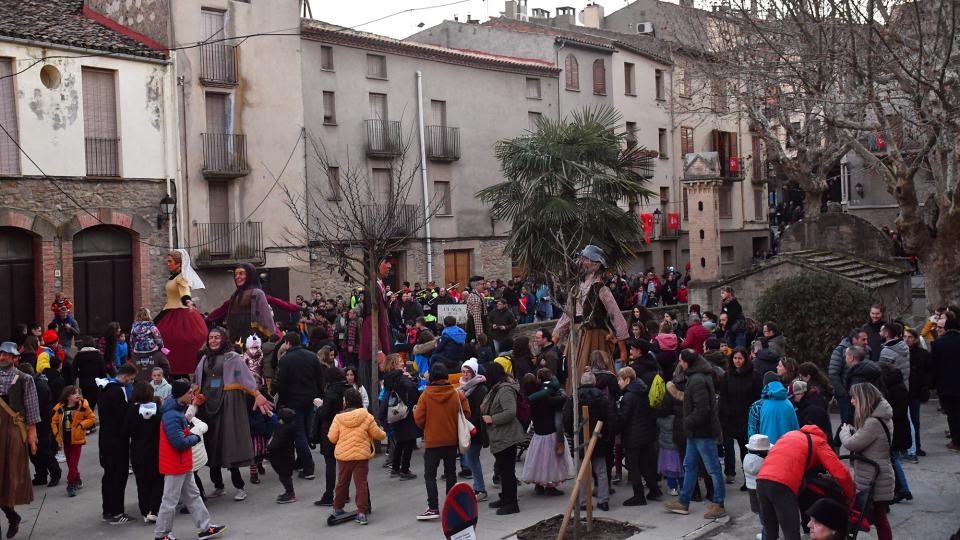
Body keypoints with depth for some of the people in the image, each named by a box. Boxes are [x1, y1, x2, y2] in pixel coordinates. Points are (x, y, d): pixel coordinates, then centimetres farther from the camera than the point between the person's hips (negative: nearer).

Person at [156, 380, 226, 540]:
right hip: (174, 464, -10)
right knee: (170, 501, 1)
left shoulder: (176, 410, 8)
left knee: (192, 496, 14)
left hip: (183, 464, 10)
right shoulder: (171, 416, -25)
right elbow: (180, 442, -27)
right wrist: (196, 437, -11)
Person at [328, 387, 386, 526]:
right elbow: (377, 434, 0)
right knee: (361, 483, 4)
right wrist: (383, 434, 22)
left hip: (343, 455, 1)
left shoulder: (338, 418, -7)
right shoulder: (367, 417, -7)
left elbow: (332, 438, -4)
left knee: (342, 482, 17)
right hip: (361, 455, -1)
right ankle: (362, 513, 0)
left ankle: (337, 509, 29)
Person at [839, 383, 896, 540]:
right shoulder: (881, 417, 7)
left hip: (874, 480, -10)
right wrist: (852, 430, -2)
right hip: (878, 478, 10)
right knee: (880, 517, 17)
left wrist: (845, 431, -2)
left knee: (878, 518, 0)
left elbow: (851, 444, -21)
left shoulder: (873, 422, -24)